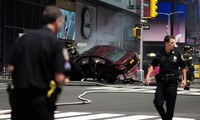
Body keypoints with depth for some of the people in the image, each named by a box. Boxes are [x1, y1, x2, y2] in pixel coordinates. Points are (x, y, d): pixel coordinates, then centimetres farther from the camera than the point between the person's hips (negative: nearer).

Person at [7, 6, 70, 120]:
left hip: (19, 96, 5)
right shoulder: (55, 42, -8)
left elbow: (11, 69, 5)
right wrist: (65, 81, 10)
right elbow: (59, 78, -12)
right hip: (41, 99, -4)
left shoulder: (23, 38, 5)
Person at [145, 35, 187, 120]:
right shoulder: (160, 55, 1)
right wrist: (148, 76, -9)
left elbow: (183, 67, 7)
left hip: (172, 83, -1)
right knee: (157, 102, -3)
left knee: (170, 105, 2)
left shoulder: (177, 54, 0)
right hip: (161, 82, 1)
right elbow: (153, 65, 5)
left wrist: (184, 79, 0)